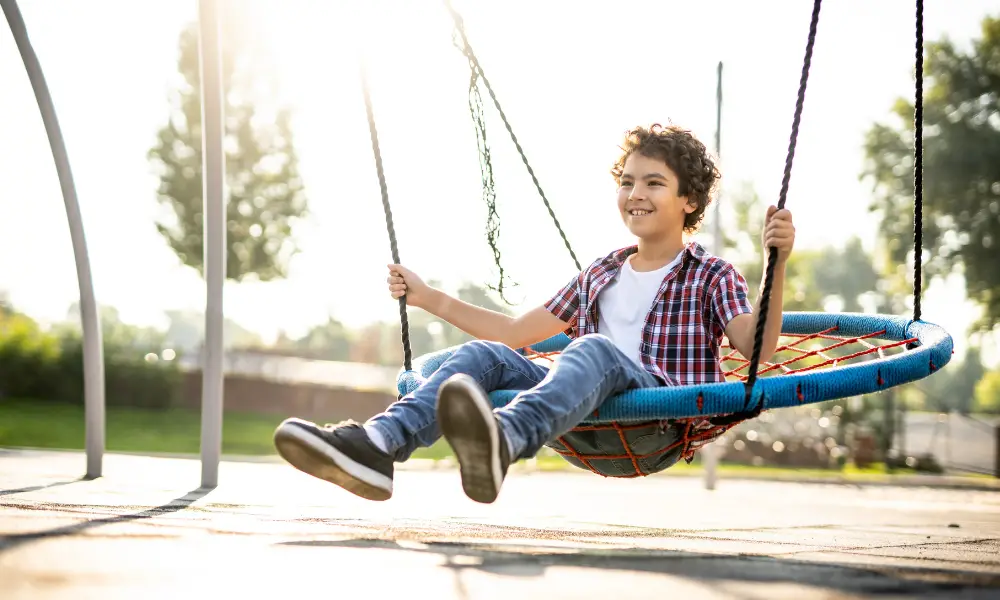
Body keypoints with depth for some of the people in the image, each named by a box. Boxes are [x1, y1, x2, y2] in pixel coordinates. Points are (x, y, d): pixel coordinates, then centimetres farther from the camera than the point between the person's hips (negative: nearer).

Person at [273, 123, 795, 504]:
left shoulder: (712, 277, 12)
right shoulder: (601, 275, 28)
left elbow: (758, 346, -8)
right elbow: (517, 332, 31)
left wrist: (777, 266, -25)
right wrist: (430, 299, 26)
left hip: (660, 424, -6)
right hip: (588, 429, 6)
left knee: (595, 350, -36)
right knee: (483, 356, -15)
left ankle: (503, 443, -70)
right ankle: (377, 445, -43)